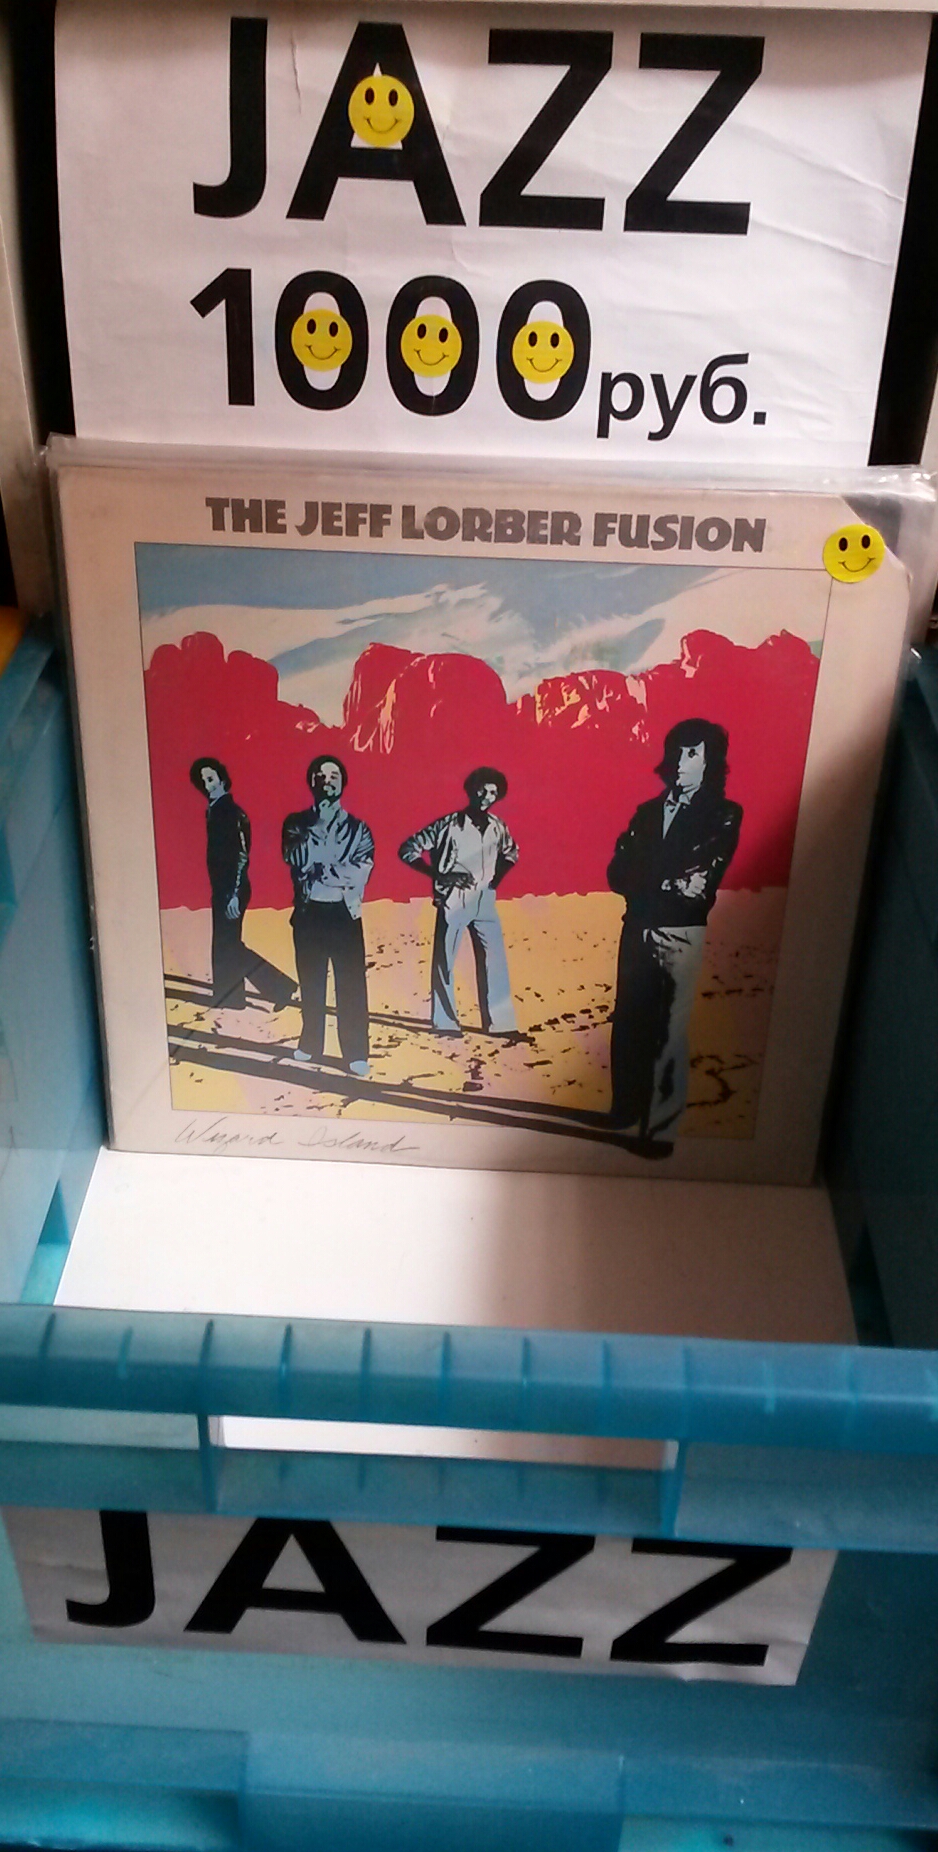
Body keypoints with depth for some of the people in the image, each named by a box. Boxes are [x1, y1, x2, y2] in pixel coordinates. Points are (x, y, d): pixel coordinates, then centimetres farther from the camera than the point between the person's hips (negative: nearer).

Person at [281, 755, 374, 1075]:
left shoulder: (357, 828, 3)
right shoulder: (296, 824, 6)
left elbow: (359, 874, -10)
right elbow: (298, 862, -11)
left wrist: (319, 873, -13)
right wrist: (317, 826, -16)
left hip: (344, 914, -1)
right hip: (308, 914, 2)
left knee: (351, 985, -4)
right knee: (311, 982, 10)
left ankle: (356, 1054, 0)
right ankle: (311, 1044, 24)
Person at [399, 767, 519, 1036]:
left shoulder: (497, 826, 4)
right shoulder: (450, 824, -10)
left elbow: (511, 852, 25)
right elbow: (408, 850, -9)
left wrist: (498, 876, 5)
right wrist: (441, 876, -15)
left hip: (485, 901, 5)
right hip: (454, 901, -4)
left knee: (494, 961, 3)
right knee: (444, 961, 1)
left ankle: (499, 1022, 10)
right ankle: (445, 1022, 11)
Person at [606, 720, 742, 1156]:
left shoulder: (723, 816, 3)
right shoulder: (649, 811, 17)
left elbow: (704, 880, -8)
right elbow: (619, 872, 6)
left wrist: (650, 887, -5)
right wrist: (670, 886, -8)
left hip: (682, 936, -4)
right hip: (638, 932, 4)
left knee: (669, 1031, -4)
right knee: (629, 1023, 6)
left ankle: (660, 1129, 1)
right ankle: (626, 1111, 21)